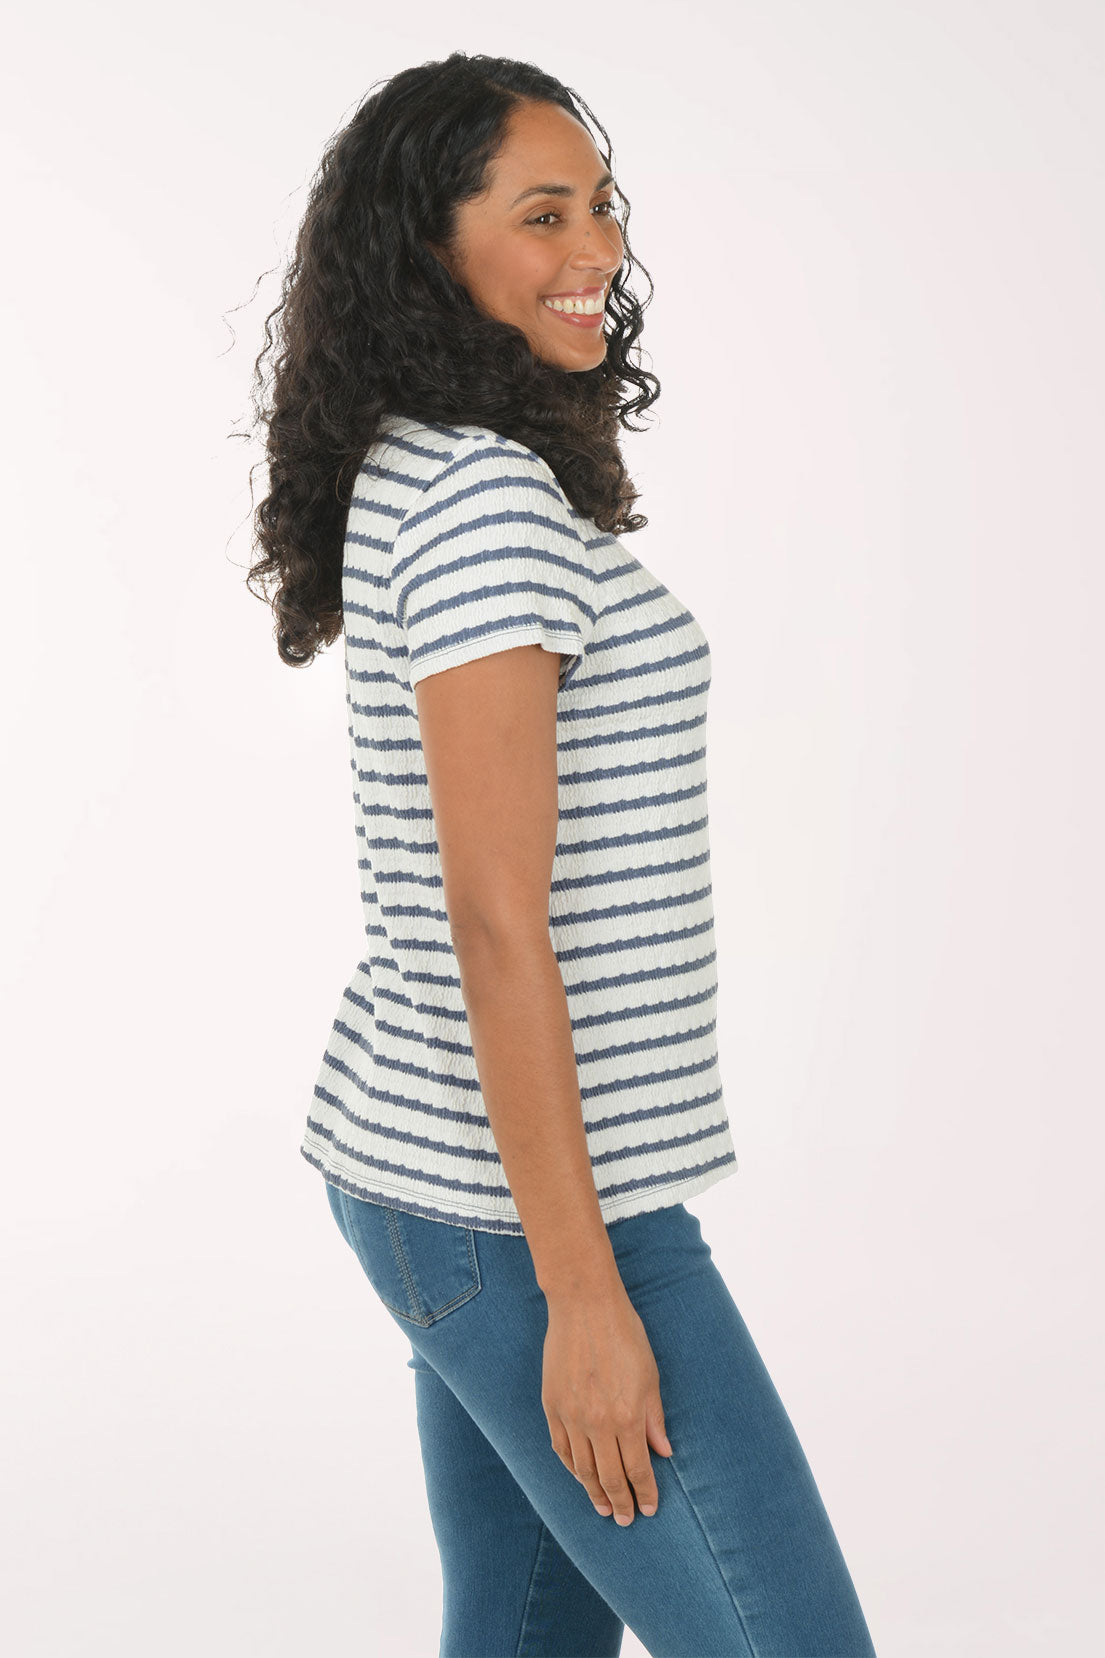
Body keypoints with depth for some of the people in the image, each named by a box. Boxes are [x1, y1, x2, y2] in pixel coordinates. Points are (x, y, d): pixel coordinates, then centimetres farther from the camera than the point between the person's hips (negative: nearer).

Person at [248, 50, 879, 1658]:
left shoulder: (409, 475, 12)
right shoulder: (486, 498, -19)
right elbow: (496, 923, -22)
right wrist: (584, 1291, -19)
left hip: (425, 1162, 10)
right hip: (525, 1207, -10)